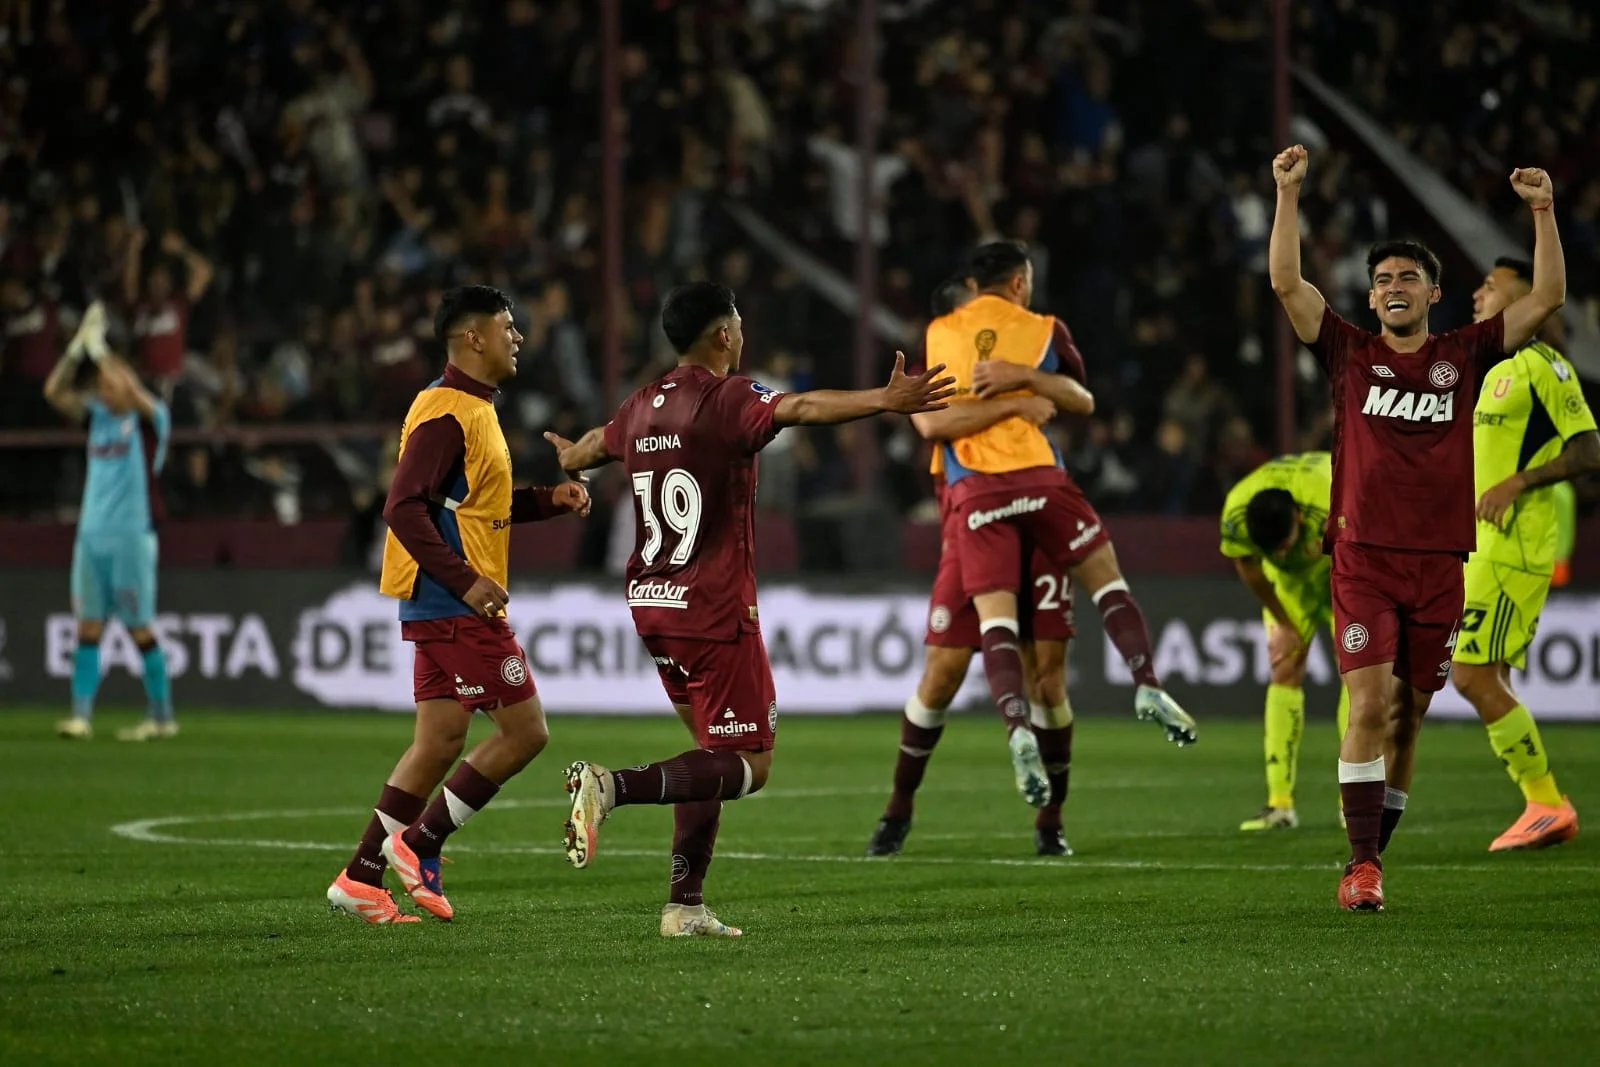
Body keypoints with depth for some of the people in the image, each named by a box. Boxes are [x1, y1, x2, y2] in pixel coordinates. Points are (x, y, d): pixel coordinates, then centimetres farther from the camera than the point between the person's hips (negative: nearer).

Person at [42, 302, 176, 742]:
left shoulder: (150, 419, -4)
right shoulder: (98, 416, 13)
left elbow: (127, 389, -23)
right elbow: (55, 391, 7)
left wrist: (99, 349, -14)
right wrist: (80, 344, -2)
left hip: (132, 536, -6)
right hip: (92, 535, 6)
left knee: (140, 629, -2)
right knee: (89, 626, 0)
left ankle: (162, 716, 6)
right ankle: (81, 714, -2)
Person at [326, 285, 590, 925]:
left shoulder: (472, 410, 17)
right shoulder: (447, 413, -15)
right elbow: (405, 508, -21)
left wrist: (549, 500, 13)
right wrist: (466, 581, -25)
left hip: (448, 607, 10)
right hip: (457, 607, -10)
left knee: (439, 743, 9)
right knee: (524, 730, -7)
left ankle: (362, 878, 9)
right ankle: (418, 845, -2)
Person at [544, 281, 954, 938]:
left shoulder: (641, 408, 12)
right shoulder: (728, 399, -12)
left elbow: (596, 445, 35)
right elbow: (800, 409, -32)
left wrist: (567, 456, 59)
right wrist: (886, 401, -45)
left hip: (651, 606, 8)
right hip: (713, 612, -8)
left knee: (716, 750, 18)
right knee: (747, 765, -5)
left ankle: (684, 904, 12)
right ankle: (612, 786, -23)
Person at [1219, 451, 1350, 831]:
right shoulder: (1235, 517, -32)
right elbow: (1248, 569, -10)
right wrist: (1282, 623, -2)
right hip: (1290, 578, 3)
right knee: (1284, 672, -7)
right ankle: (1279, 804, -8)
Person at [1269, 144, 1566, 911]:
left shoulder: (1463, 356, 9)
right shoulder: (1350, 354, 6)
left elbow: (1545, 300, 4)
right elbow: (1286, 283, -3)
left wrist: (1543, 212, -5)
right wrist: (1288, 196, -10)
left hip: (1438, 560, 2)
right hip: (1363, 556, -2)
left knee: (1408, 716, 7)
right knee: (1369, 704, -14)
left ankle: (1372, 851, 19)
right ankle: (1362, 868, -16)